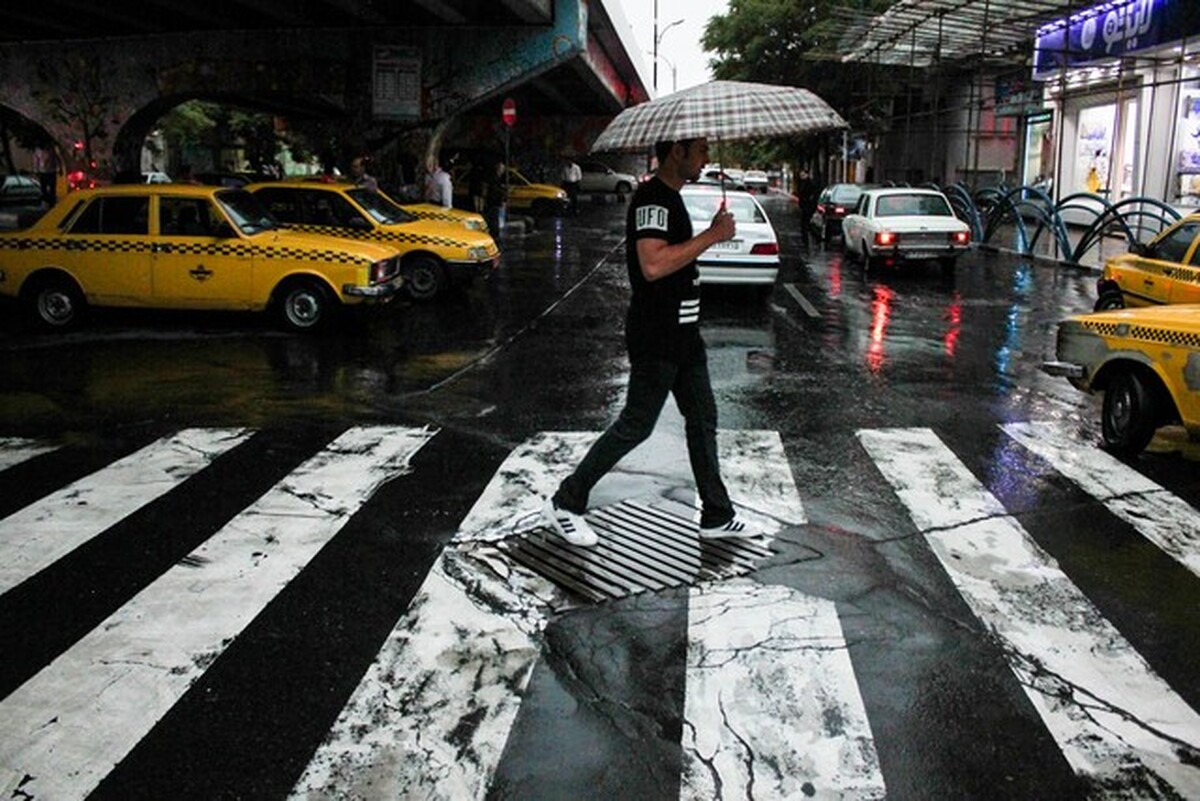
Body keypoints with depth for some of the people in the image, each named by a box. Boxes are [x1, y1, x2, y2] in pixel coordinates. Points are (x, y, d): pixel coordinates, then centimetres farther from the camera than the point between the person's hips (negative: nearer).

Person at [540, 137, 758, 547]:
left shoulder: (670, 197, 15)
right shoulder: (652, 198, -17)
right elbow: (653, 265, -31)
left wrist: (711, 233, 15)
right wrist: (712, 236, -25)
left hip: (682, 334, 10)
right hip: (655, 338, -10)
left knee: (703, 420, 13)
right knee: (636, 425, -2)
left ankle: (716, 516, 24)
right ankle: (564, 503, 10)